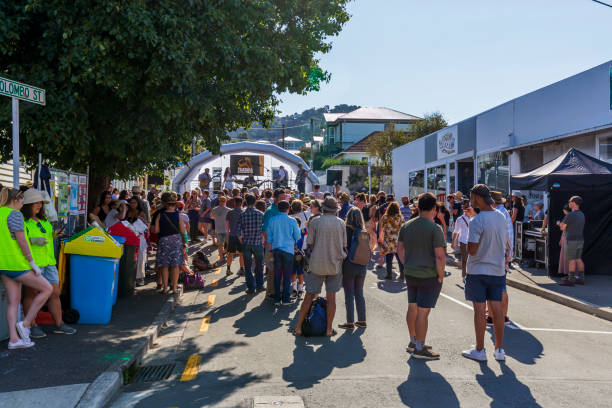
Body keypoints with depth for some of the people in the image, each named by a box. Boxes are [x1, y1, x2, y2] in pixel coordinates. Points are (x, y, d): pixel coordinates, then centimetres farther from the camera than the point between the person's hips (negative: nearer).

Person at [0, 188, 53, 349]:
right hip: (17, 263, -9)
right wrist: (32, 263, -14)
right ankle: (25, 324, 3)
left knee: (13, 300, 10)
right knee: (47, 289, 4)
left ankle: (13, 339, 7)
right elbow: (21, 240, -19)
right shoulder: (15, 214, -14)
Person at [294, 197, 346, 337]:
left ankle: (298, 327, 10)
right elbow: (344, 245, 5)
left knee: (310, 295, 5)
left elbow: (310, 243, -3)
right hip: (335, 264, 1)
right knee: (331, 296, 6)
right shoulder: (341, 223, 1)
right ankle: (329, 329, 9)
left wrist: (318, 254, 10)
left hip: (317, 263, -1)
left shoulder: (315, 221, -5)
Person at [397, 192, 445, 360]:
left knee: (412, 308, 18)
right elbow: (440, 256, -19)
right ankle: (419, 349, 7)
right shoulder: (435, 229, -15)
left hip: (410, 274, 7)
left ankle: (413, 342, 31)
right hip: (429, 276, -7)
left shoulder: (406, 226, 5)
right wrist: (440, 276, -9)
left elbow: (400, 249, 14)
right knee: (423, 312, 0)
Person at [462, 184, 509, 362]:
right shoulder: (501, 217, 5)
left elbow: (472, 250, -19)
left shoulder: (477, 221, -18)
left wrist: (467, 247, 1)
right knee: (497, 309, 10)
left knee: (480, 310, 2)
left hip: (478, 270, -6)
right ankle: (499, 350, 17)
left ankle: (479, 350, 10)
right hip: (498, 270, 6)